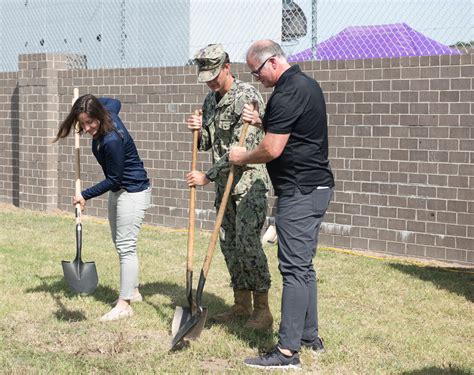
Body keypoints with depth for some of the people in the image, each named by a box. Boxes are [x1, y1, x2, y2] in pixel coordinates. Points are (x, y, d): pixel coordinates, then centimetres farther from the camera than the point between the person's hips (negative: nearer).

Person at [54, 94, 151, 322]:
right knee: (120, 244, 17)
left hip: (133, 192, -10)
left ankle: (124, 305, -7)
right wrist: (90, 102, 9)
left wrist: (86, 195, -17)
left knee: (126, 246, -10)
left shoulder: (112, 140, -32)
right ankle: (133, 291, 30)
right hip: (118, 191, 10)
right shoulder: (110, 113, -7)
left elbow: (113, 180, -23)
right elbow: (114, 102, 20)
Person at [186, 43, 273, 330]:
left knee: (248, 243, -11)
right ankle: (242, 305, 20)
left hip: (250, 181, -8)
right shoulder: (211, 100, 12)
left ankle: (262, 309, -1)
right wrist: (199, 130, -3)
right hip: (225, 184, 8)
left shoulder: (247, 97, -16)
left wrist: (208, 176, -17)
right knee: (229, 244, 10)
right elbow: (208, 144, 20)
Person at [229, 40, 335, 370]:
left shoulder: (287, 94, -17)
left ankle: (287, 351, -8)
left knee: (294, 268, -10)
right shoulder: (308, 84, 16)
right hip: (317, 186, 11)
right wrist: (263, 122, 13)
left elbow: (272, 150, -19)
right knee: (304, 265, 16)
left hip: (300, 191, -11)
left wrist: (243, 157, -1)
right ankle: (309, 335, 23)